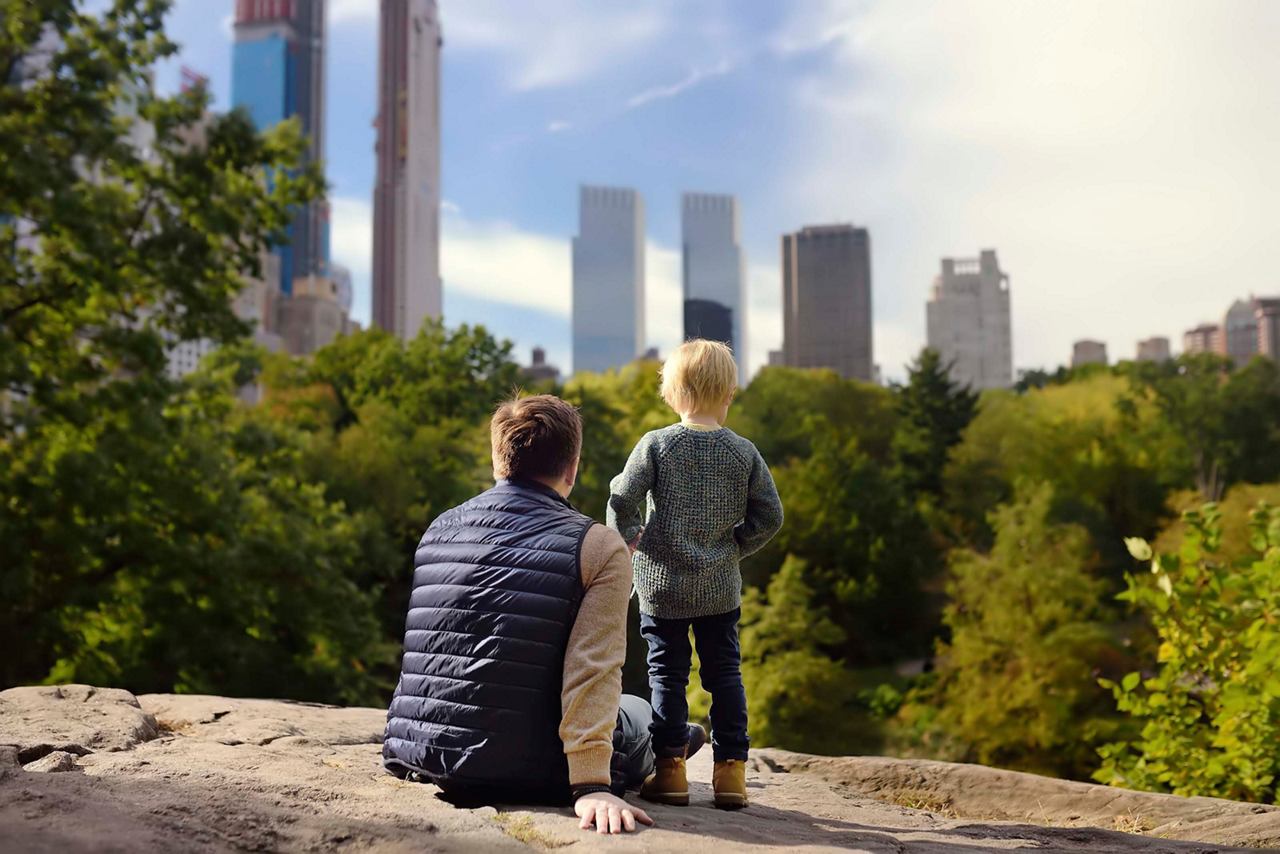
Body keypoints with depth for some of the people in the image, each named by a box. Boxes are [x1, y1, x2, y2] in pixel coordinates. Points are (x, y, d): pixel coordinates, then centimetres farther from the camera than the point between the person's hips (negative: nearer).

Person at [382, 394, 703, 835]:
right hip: (524, 774, -5)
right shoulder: (598, 548, -10)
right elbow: (592, 672, -20)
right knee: (637, 713, 25)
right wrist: (591, 786, -21)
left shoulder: (439, 528, 5)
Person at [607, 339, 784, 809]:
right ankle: (731, 769, 11)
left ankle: (670, 768, 7)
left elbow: (621, 498, -13)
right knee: (725, 673, 10)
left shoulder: (656, 445, -7)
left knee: (667, 673, 6)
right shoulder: (744, 452, -1)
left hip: (662, 584, -2)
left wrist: (628, 537, 5)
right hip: (721, 589, 2)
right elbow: (770, 515, -2)